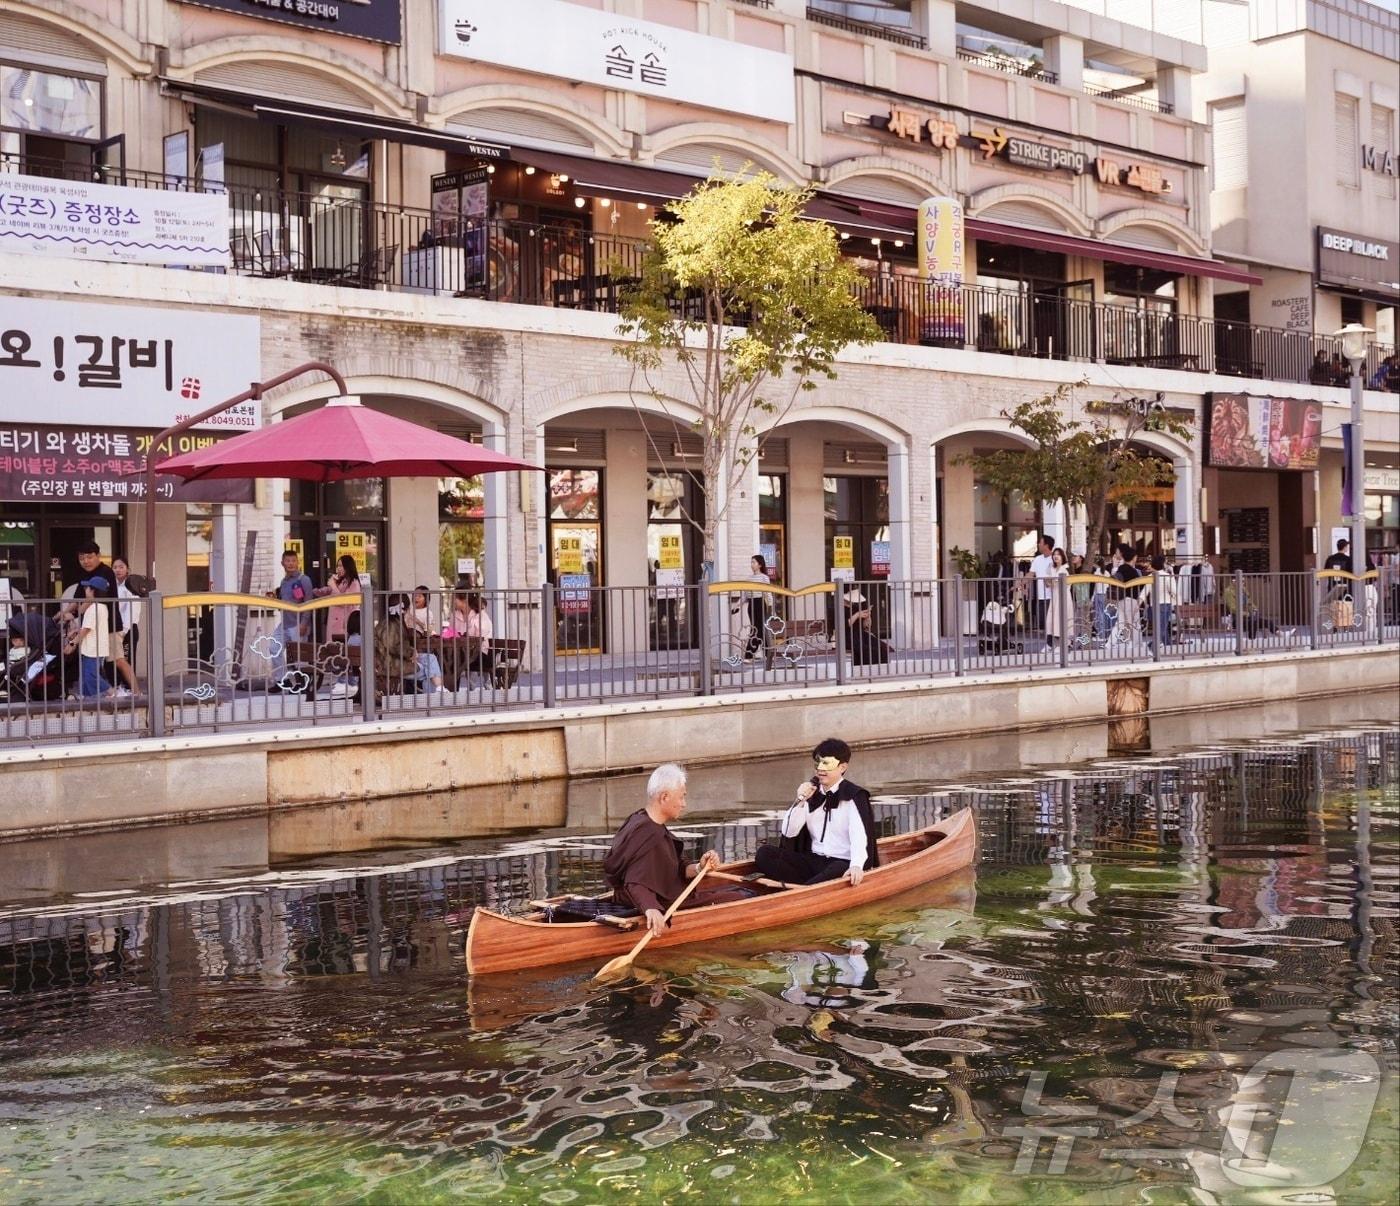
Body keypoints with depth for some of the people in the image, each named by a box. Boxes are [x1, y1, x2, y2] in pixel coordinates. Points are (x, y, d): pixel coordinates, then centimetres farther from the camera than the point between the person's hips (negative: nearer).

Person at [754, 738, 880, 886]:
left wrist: (856, 865, -40)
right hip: (812, 861, 6)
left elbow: (859, 835, -21)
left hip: (843, 864, -5)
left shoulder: (854, 796, -4)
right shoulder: (811, 792, 12)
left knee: (838, 871, -41)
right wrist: (800, 801, -9)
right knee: (764, 853, -15)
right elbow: (789, 832, 7)